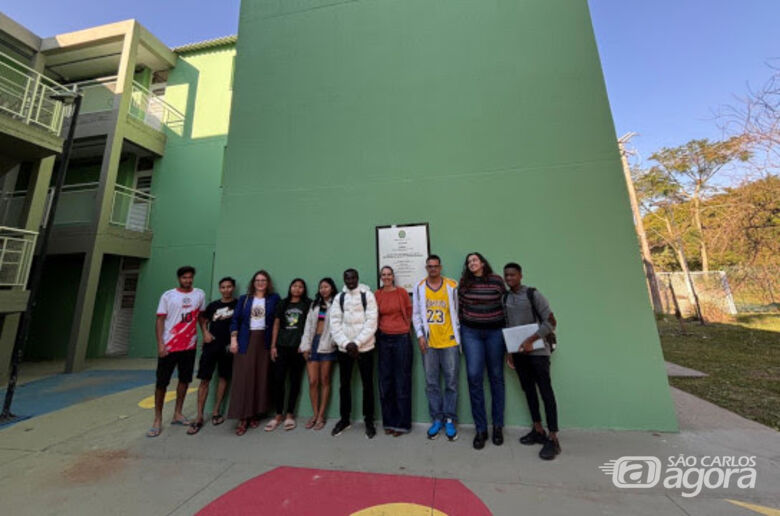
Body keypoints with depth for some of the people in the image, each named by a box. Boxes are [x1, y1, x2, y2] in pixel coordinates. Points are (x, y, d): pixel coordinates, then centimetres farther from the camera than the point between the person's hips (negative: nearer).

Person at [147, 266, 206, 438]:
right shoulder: (168, 295, -3)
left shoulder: (200, 294, 3)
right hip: (168, 346, -2)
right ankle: (158, 420, 20)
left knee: (184, 380, 12)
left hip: (189, 345, 3)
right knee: (161, 382, 4)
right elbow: (160, 320, -5)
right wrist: (160, 344, -12)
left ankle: (177, 414, 28)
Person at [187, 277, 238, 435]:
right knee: (204, 379, 1)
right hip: (211, 345, 2)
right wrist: (205, 333, 0)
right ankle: (199, 417, 12)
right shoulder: (213, 305, 7)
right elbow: (203, 320, 18)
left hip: (228, 346, -1)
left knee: (223, 377, 10)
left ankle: (216, 411, 26)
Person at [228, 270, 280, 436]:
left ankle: (255, 415, 18)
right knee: (243, 378, -1)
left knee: (261, 378, 4)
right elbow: (235, 319, 6)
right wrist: (233, 339, -5)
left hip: (264, 342, 0)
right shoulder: (244, 299, 11)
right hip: (245, 341, 1)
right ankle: (242, 418, 7)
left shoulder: (274, 299, 5)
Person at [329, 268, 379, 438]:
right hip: (344, 348, 3)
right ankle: (344, 419, 33)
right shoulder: (338, 298, 4)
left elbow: (371, 323, -10)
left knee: (367, 385, 8)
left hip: (365, 348, -2)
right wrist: (346, 343, -12)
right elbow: (334, 324, -1)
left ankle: (369, 421, 26)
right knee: (344, 384, 15)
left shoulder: (368, 295, -5)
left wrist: (356, 343, -15)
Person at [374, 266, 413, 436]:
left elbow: (409, 312, 3)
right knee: (385, 381, 10)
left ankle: (402, 423, 21)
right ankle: (389, 422, 27)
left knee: (402, 381, 5)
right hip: (383, 339, 3)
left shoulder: (402, 292, -3)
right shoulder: (377, 294, 3)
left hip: (401, 338, -2)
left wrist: (403, 327, 2)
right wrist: (380, 328, 3)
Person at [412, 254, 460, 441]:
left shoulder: (452, 286, -1)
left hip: (449, 342, -1)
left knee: (451, 382, 8)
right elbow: (417, 314, 4)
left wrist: (458, 335, 2)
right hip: (429, 342, 1)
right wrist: (420, 335, -3)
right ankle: (437, 419, 26)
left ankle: (450, 420, 24)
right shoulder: (419, 287, 2)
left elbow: (457, 312, 3)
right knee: (432, 383, 10)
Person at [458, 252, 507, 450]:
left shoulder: (497, 280, -3)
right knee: (474, 376, -2)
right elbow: (459, 306, 7)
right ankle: (480, 429, 13)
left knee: (496, 377, 10)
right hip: (470, 332, 1)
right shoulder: (464, 282, 1)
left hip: (495, 332, 0)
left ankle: (498, 426, 27)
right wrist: (460, 326, 6)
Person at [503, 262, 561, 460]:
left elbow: (551, 322, -12)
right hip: (518, 352, 6)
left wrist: (531, 340, -19)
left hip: (537, 351, -5)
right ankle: (538, 430, 28)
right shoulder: (505, 299, 6)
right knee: (529, 390, 14)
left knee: (546, 393, 0)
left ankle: (553, 439, 10)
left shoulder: (533, 295, -9)